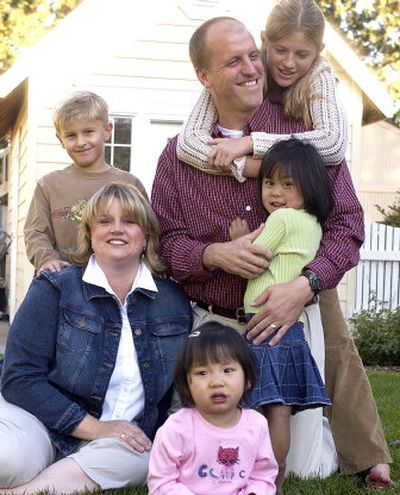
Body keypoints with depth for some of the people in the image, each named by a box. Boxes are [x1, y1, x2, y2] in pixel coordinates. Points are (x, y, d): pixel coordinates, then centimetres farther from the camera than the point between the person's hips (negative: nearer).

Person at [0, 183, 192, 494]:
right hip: (45, 421, -4)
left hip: (123, 442, 4)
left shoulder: (175, 301, 6)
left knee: (141, 458, -33)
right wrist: (95, 427, -18)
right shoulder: (54, 289, -3)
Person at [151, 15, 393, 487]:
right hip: (215, 323, 2)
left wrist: (305, 284, -21)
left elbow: (346, 223, -5)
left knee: (311, 467, 1)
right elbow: (165, 240, 3)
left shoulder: (306, 133, -3)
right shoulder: (179, 155, 3)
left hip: (304, 314, -1)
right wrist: (216, 255, -18)